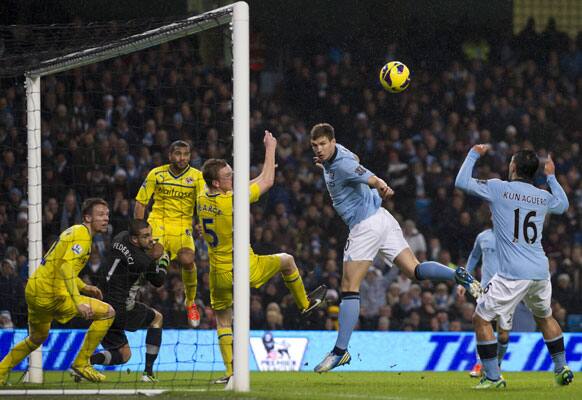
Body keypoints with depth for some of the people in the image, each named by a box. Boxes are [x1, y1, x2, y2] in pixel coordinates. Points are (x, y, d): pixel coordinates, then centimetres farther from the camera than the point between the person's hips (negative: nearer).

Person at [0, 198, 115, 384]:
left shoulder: (75, 231, 19)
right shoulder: (82, 234, -13)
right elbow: (66, 267, -26)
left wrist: (84, 287, 19)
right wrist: (78, 302, -35)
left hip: (34, 291, 10)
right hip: (52, 294, -10)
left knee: (37, 338, 31)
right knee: (107, 312, -8)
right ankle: (81, 364, -3)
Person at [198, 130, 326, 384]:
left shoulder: (202, 200, -4)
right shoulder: (232, 201, -24)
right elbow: (267, 182, -12)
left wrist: (263, 173, 21)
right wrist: (270, 149, -1)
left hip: (219, 275, 5)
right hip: (246, 270, -5)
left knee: (223, 320, 14)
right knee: (286, 260, 22)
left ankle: (231, 371, 4)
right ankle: (304, 303, 42)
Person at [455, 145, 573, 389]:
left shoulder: (498, 188, -3)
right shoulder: (543, 197, 11)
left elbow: (462, 182, -2)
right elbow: (563, 205, 34)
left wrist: (474, 154, 12)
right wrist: (551, 177, 45)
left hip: (513, 274, -6)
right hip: (540, 272, 6)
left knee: (481, 319, 4)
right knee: (544, 317, 29)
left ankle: (493, 377, -4)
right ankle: (562, 369, 30)